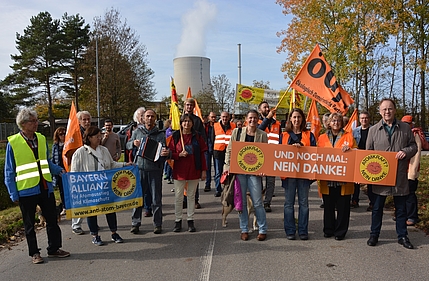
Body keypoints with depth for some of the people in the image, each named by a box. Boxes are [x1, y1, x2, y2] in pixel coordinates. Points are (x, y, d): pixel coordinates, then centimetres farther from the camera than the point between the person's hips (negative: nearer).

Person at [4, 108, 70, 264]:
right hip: (26, 190, -4)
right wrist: (14, 194, -5)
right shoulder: (13, 143, -7)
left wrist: (59, 170, -3)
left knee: (52, 220, 12)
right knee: (29, 224, 12)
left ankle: (54, 248, 27)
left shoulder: (41, 139, 5)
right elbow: (9, 172, -3)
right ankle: (34, 253, 26)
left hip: (45, 188, 4)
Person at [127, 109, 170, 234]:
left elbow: (164, 149, -3)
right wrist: (133, 143, -4)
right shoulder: (137, 132, 10)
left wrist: (166, 153, -27)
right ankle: (135, 223, 17)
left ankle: (158, 224, 15)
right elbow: (127, 145, 19)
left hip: (155, 169, -1)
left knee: (156, 198, 4)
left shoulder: (160, 134, 4)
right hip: (139, 168, 2)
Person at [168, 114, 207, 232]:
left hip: (194, 170, 1)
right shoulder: (176, 136, 1)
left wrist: (203, 170, 0)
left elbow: (202, 154, 4)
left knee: (191, 196, 10)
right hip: (179, 171, -1)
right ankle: (178, 220, 18)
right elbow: (171, 153, 3)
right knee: (178, 197, 5)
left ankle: (190, 220, 20)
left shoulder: (197, 136, 3)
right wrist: (179, 154, -17)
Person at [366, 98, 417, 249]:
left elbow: (413, 146, 9)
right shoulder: (373, 130, 2)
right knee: (377, 207, 8)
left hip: (400, 175, 1)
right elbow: (368, 152, 5)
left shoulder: (405, 128, 4)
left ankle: (402, 236, 25)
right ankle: (374, 234, 20)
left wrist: (406, 151, -13)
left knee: (401, 207, 11)